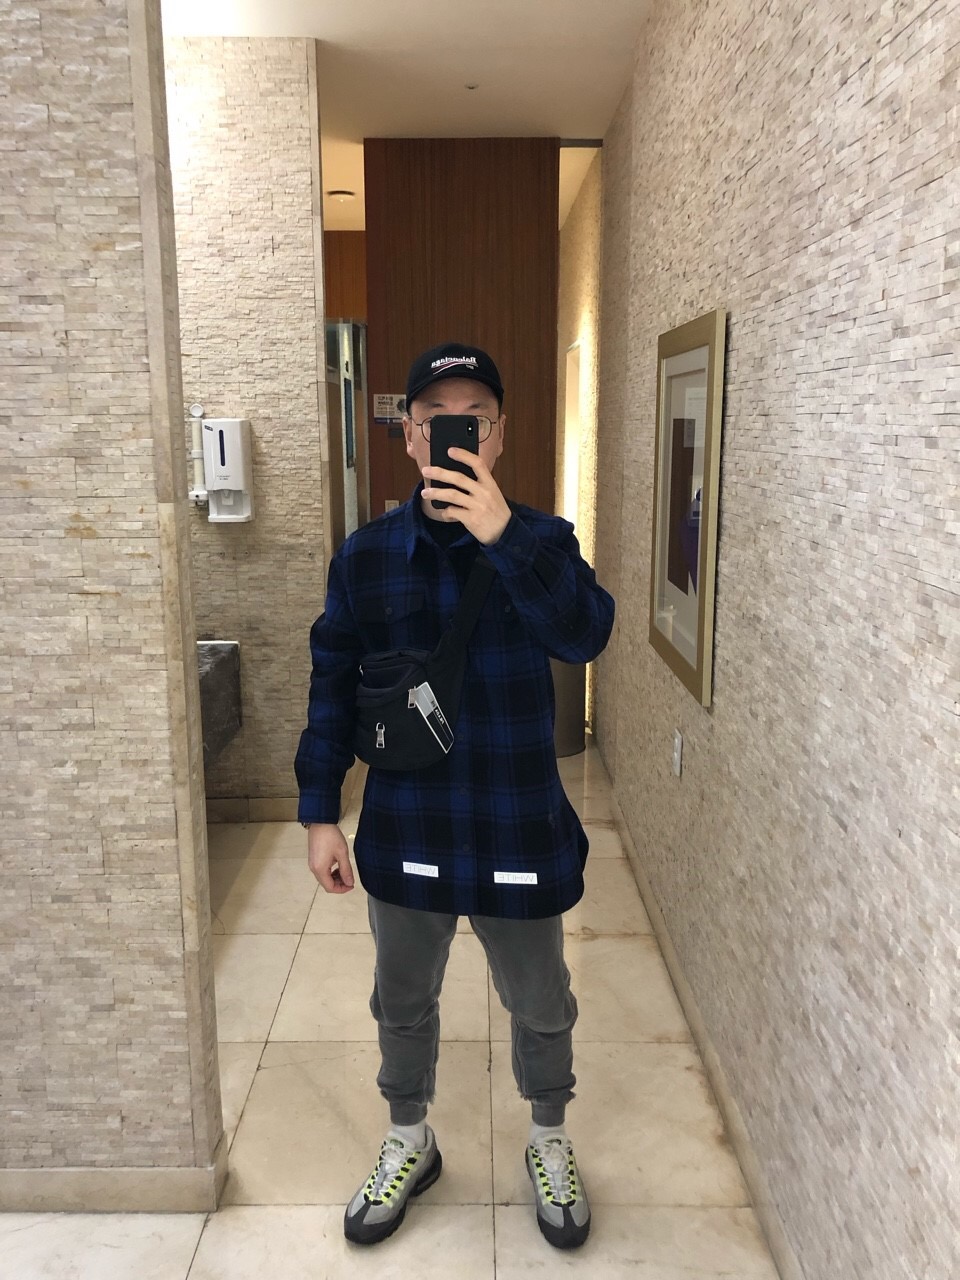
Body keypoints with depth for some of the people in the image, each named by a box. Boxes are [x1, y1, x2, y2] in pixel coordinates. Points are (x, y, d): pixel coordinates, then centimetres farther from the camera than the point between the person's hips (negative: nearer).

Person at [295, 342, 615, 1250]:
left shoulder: (541, 541, -8)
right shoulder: (366, 555, -4)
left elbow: (585, 635, -26)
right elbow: (333, 687, 0)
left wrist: (501, 534, -37)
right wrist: (319, 814, -1)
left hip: (520, 831, -1)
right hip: (404, 828, 2)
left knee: (540, 1008, 19)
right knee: (403, 1005, 21)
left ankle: (549, 1144, 47)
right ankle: (409, 1143, 49)